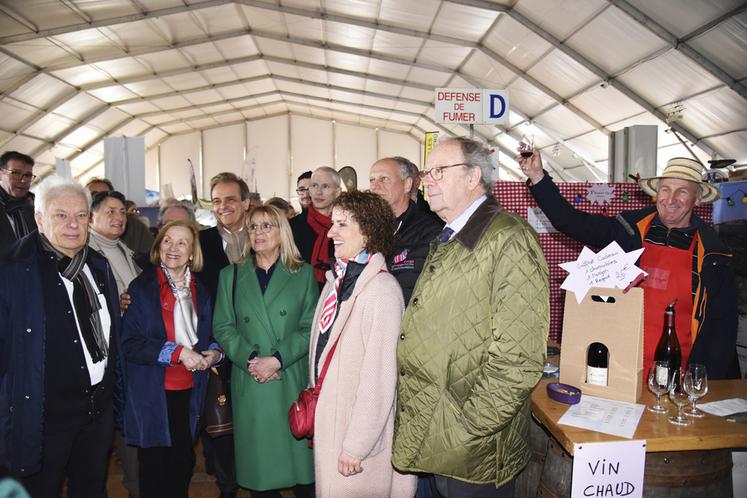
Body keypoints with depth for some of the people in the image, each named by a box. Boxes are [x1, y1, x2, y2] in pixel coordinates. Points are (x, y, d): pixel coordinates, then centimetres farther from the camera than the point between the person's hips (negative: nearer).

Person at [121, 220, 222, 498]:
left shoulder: (200, 291, 8)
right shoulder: (142, 288, -6)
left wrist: (215, 352, -4)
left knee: (183, 464, 12)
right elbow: (130, 343, -12)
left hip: (189, 392, 4)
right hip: (152, 394, -4)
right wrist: (177, 352, -20)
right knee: (154, 467, 8)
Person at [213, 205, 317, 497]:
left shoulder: (303, 274, 4)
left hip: (293, 382, -1)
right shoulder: (230, 276, 10)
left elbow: (311, 328, -2)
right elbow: (223, 327, 4)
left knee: (298, 454, 5)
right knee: (258, 459, 8)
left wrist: (277, 359, -14)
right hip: (250, 384, 2)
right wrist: (250, 359, -12)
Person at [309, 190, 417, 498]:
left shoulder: (381, 289, -21)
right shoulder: (337, 280, 5)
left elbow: (380, 377, -21)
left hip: (361, 426, -7)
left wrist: (356, 447, -18)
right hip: (328, 421, 7)